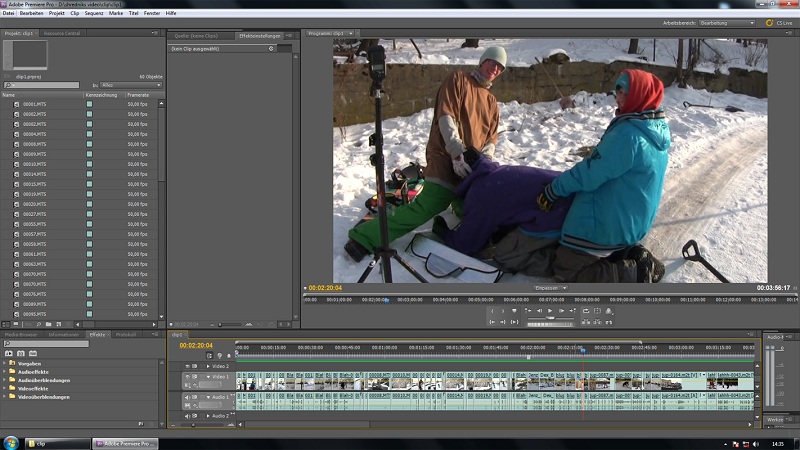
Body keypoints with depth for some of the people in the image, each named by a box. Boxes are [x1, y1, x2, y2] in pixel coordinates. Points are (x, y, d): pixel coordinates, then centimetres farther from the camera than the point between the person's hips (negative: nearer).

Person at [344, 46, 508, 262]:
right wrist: (458, 152, -19)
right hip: (446, 157, -7)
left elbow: (491, 137, 18)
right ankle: (365, 237, -21)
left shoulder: (492, 102, 24)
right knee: (427, 207, -24)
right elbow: (445, 117, -7)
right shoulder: (458, 80, 5)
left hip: (470, 166, 8)